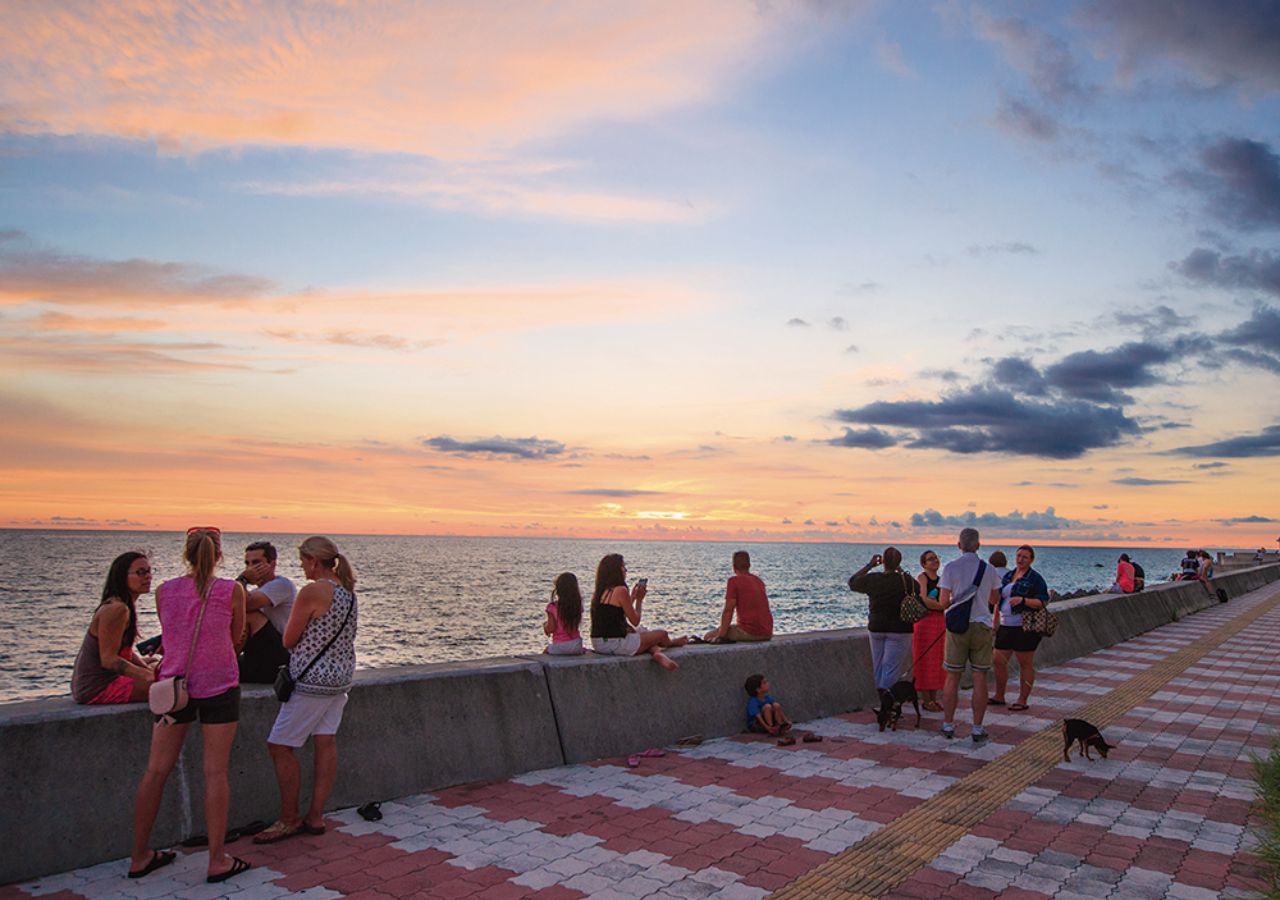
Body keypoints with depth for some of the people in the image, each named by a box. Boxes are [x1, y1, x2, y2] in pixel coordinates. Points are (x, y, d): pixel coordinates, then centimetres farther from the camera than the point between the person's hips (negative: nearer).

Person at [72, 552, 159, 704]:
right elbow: (108, 660, -23)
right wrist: (148, 675, -28)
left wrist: (147, 667, 1)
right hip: (96, 690, -10)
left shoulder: (126, 607, 11)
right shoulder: (116, 609, -20)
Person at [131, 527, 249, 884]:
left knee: (156, 771, 11)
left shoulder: (164, 591, 2)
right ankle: (217, 861, 5)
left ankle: (140, 857, 22)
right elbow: (236, 639, 4)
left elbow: (170, 636, 14)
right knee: (215, 772, 1)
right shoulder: (232, 591, -7)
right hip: (218, 685, -3)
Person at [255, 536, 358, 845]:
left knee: (280, 747, 2)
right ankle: (315, 816, 16)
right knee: (326, 742, 10)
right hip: (341, 677, 9)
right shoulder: (348, 591, 8)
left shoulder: (312, 592, -18)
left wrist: (294, 618, 8)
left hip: (312, 681, -9)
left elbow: (289, 641, -10)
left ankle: (289, 820, 10)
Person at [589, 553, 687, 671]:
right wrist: (639, 600, 5)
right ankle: (672, 643, 44)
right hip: (615, 644, -8)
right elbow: (635, 621, -8)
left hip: (597, 644, 8)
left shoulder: (597, 592, 10)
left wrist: (632, 597, 19)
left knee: (642, 633, 30)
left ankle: (657, 652, 6)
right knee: (661, 634, 12)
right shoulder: (620, 590, -15)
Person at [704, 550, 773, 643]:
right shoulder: (759, 580, 15)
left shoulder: (734, 580, -7)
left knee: (709, 636, 5)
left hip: (750, 632, -7)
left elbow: (728, 611, -11)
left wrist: (721, 636, -8)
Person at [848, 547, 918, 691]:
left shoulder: (871, 579, -6)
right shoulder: (905, 580, -13)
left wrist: (869, 565, 13)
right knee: (892, 668, -2)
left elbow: (852, 582, 12)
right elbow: (917, 588, 10)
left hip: (876, 628, 3)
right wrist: (900, 570, 13)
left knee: (878, 667, 15)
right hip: (899, 630, -3)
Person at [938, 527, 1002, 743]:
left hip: (957, 627, -1)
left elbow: (943, 602, -11)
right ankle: (978, 729, 8)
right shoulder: (988, 569, -1)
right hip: (982, 625, 1)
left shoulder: (951, 567, -8)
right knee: (980, 679, 5)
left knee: (952, 677, 7)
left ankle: (948, 725, 13)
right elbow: (994, 599, 13)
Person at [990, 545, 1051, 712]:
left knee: (1025, 663, 2)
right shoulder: (1007, 576, 14)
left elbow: (1043, 602, -12)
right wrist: (995, 622, 16)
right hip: (1006, 626, 7)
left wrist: (1023, 600, -25)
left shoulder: (1035, 578, -5)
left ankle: (1022, 700, 10)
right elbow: (998, 600, 20)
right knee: (998, 661, 8)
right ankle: (999, 697, 20)